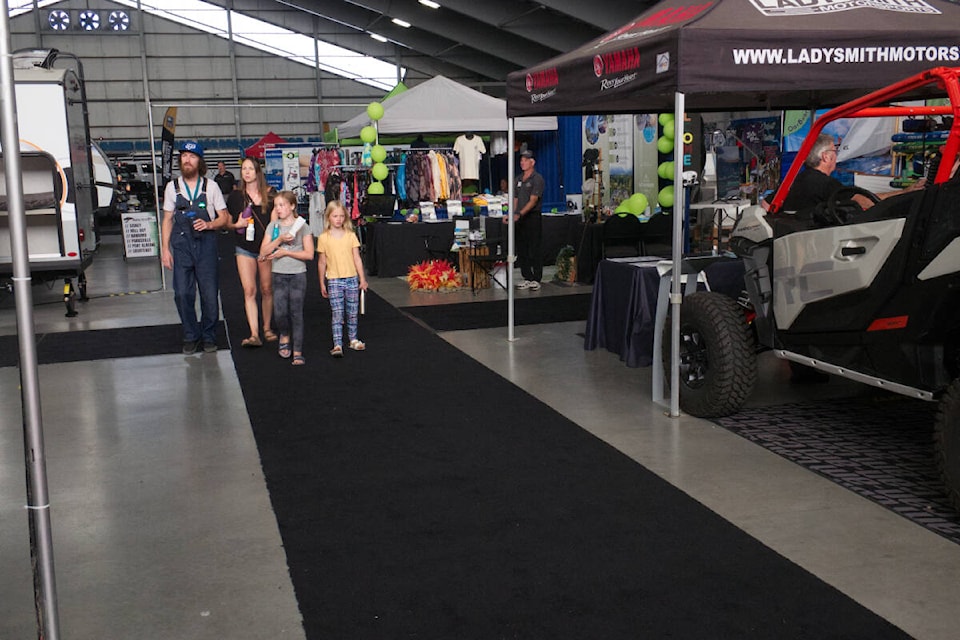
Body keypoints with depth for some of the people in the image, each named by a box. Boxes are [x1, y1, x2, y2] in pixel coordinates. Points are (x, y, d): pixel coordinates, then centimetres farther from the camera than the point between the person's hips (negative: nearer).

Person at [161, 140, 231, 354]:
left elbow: (224, 217, 7)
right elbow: (167, 220, 10)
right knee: (182, 294, 0)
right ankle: (191, 337, 15)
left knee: (209, 294, 2)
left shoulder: (210, 186, 3)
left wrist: (208, 224, -13)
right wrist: (165, 249, 4)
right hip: (181, 245, 1)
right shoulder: (172, 187, 7)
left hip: (206, 243, -1)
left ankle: (209, 336, 17)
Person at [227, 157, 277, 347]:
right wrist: (237, 224, -7)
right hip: (245, 249, 0)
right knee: (249, 291, -9)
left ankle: (267, 328, 23)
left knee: (267, 290, 7)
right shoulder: (235, 196, 6)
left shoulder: (269, 194, 3)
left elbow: (275, 222, 6)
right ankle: (254, 335, -14)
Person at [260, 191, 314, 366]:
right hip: (279, 275, 2)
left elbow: (309, 254, -8)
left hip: (298, 275, -2)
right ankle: (284, 336, 22)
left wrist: (285, 252, -12)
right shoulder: (273, 226, 6)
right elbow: (263, 251, -2)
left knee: (296, 313, 0)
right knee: (280, 311, -9)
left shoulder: (301, 226, -2)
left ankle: (298, 352, 5)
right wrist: (280, 239, -15)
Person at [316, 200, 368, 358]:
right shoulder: (324, 238, -1)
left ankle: (353, 340, 23)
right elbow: (322, 262, 5)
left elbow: (357, 259, 5)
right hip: (334, 280, -2)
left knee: (352, 313, 9)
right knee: (337, 314, -6)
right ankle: (337, 345, -6)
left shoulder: (351, 236, 3)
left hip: (352, 279, 2)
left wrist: (362, 279, 2)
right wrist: (322, 284, 7)